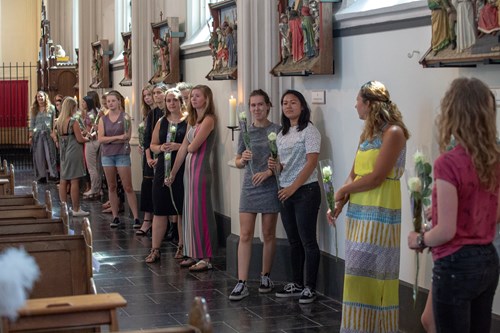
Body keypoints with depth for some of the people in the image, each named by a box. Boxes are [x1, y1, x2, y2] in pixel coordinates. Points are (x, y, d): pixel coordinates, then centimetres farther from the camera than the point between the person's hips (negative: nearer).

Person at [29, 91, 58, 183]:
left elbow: (54, 122, 3)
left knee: (50, 155, -5)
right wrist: (30, 136, 5)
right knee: (39, 156, 1)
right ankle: (41, 176, 6)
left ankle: (53, 175, -4)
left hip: (48, 134, -2)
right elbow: (32, 123, 11)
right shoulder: (34, 109, 11)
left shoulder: (51, 108, 5)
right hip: (37, 134, 2)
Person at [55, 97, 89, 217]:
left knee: (63, 181, 10)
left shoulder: (59, 121, 8)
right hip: (74, 152, -7)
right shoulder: (73, 121, -14)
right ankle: (76, 209, -1)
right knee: (75, 182, -4)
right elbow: (80, 139, -15)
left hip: (63, 153, 7)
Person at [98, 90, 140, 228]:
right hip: (107, 155, 4)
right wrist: (117, 137, -14)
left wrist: (109, 139, -11)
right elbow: (100, 139, -3)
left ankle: (136, 217, -5)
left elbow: (127, 137, -9)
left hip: (122, 155, -3)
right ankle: (115, 217, 14)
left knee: (128, 187, -5)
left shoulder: (125, 117, -2)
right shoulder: (103, 119, 7)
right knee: (112, 187, 8)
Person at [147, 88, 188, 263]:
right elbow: (152, 145, 16)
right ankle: (155, 249, 9)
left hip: (182, 170, -4)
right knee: (159, 210, 4)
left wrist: (178, 146, -20)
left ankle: (182, 246, 18)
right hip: (163, 169, 4)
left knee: (182, 210, 4)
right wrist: (161, 148, -4)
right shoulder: (161, 122, 13)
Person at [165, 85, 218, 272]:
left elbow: (193, 147, -18)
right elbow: (183, 149, 15)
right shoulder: (192, 120, 14)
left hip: (201, 169, -9)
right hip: (189, 168, 9)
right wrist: (173, 173, 16)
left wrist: (189, 146, 5)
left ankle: (206, 258, 2)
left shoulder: (208, 119, -12)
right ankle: (194, 254, 20)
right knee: (190, 212, 12)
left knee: (200, 212, -5)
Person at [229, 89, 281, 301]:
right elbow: (238, 162, 14)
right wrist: (242, 160, -8)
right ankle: (242, 283, -4)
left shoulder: (276, 131, -3)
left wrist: (268, 172, -18)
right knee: (245, 235, -3)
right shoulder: (246, 132, 8)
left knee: (268, 235, 8)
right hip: (249, 188, 3)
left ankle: (265, 276, 24)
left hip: (270, 187, -2)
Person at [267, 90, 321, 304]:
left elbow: (311, 162, -14)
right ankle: (296, 284, 20)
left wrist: (293, 187, -18)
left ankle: (309, 288, 1)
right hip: (285, 191, 7)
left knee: (308, 241, -4)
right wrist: (276, 166, -2)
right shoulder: (282, 134, 15)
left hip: (305, 190, -7)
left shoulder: (309, 131, -7)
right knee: (293, 241, 12)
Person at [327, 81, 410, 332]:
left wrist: (343, 191, -4)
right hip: (359, 212, 8)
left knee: (369, 275, -5)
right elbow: (354, 175, 12)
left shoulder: (393, 133, -12)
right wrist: (338, 205, -1)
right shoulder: (367, 133, 14)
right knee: (359, 276, 10)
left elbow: (375, 178, -17)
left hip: (380, 216, -8)